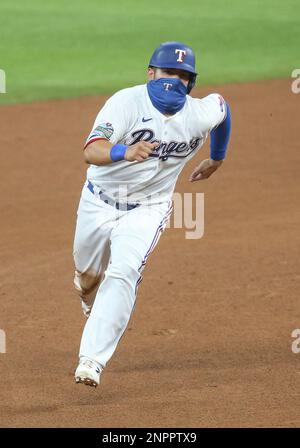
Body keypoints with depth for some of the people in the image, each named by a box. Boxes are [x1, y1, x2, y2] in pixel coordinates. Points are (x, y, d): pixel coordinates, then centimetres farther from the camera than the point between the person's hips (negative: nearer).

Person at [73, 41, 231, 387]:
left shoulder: (202, 114, -14)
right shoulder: (127, 102, -23)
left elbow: (221, 104, 13)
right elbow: (91, 152, -35)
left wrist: (217, 158, 25)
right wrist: (126, 152, -56)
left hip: (147, 209, 0)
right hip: (99, 203, 0)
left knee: (122, 276, -22)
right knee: (89, 274, 21)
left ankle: (92, 359, -24)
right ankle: (88, 293, 60)